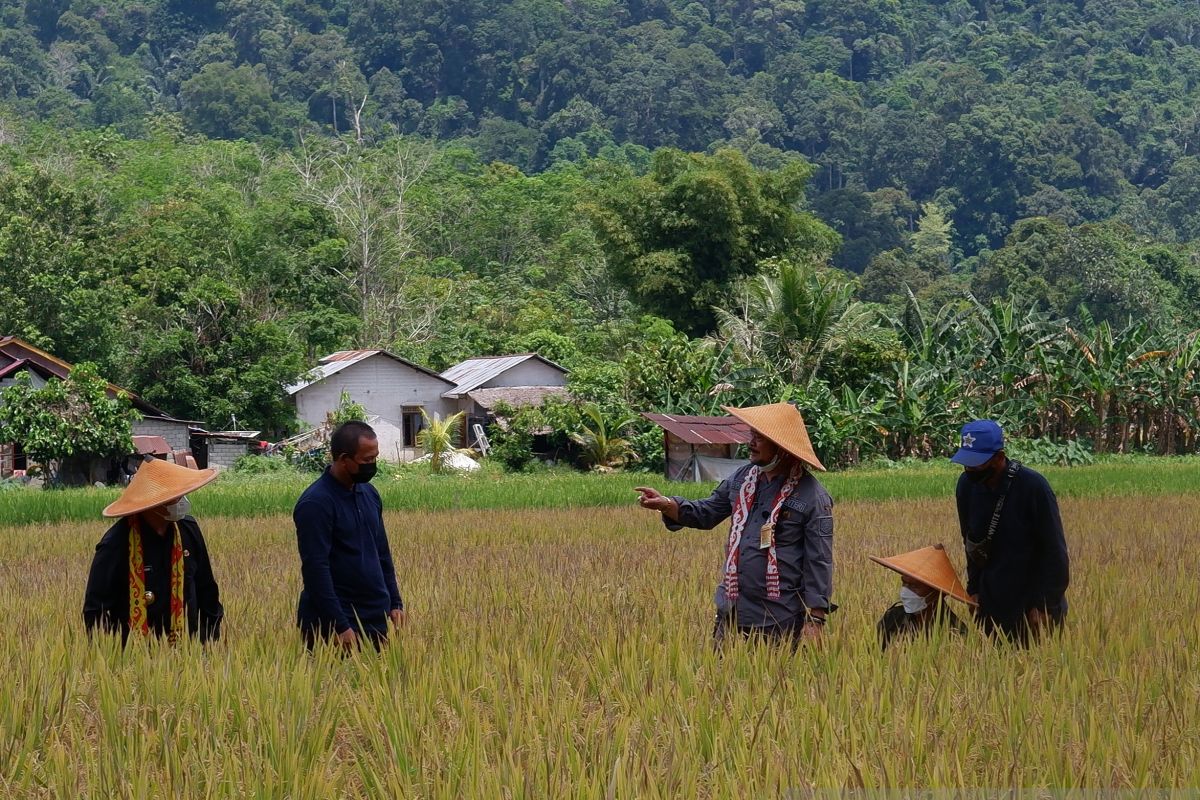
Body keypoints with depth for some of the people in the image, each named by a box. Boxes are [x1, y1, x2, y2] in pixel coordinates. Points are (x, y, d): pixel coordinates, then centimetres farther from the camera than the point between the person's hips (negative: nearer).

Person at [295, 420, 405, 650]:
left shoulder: (368, 493, 10)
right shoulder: (315, 503, -15)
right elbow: (315, 568, -19)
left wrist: (395, 603, 12)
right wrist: (339, 627, -21)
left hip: (376, 620, 7)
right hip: (332, 623, -7)